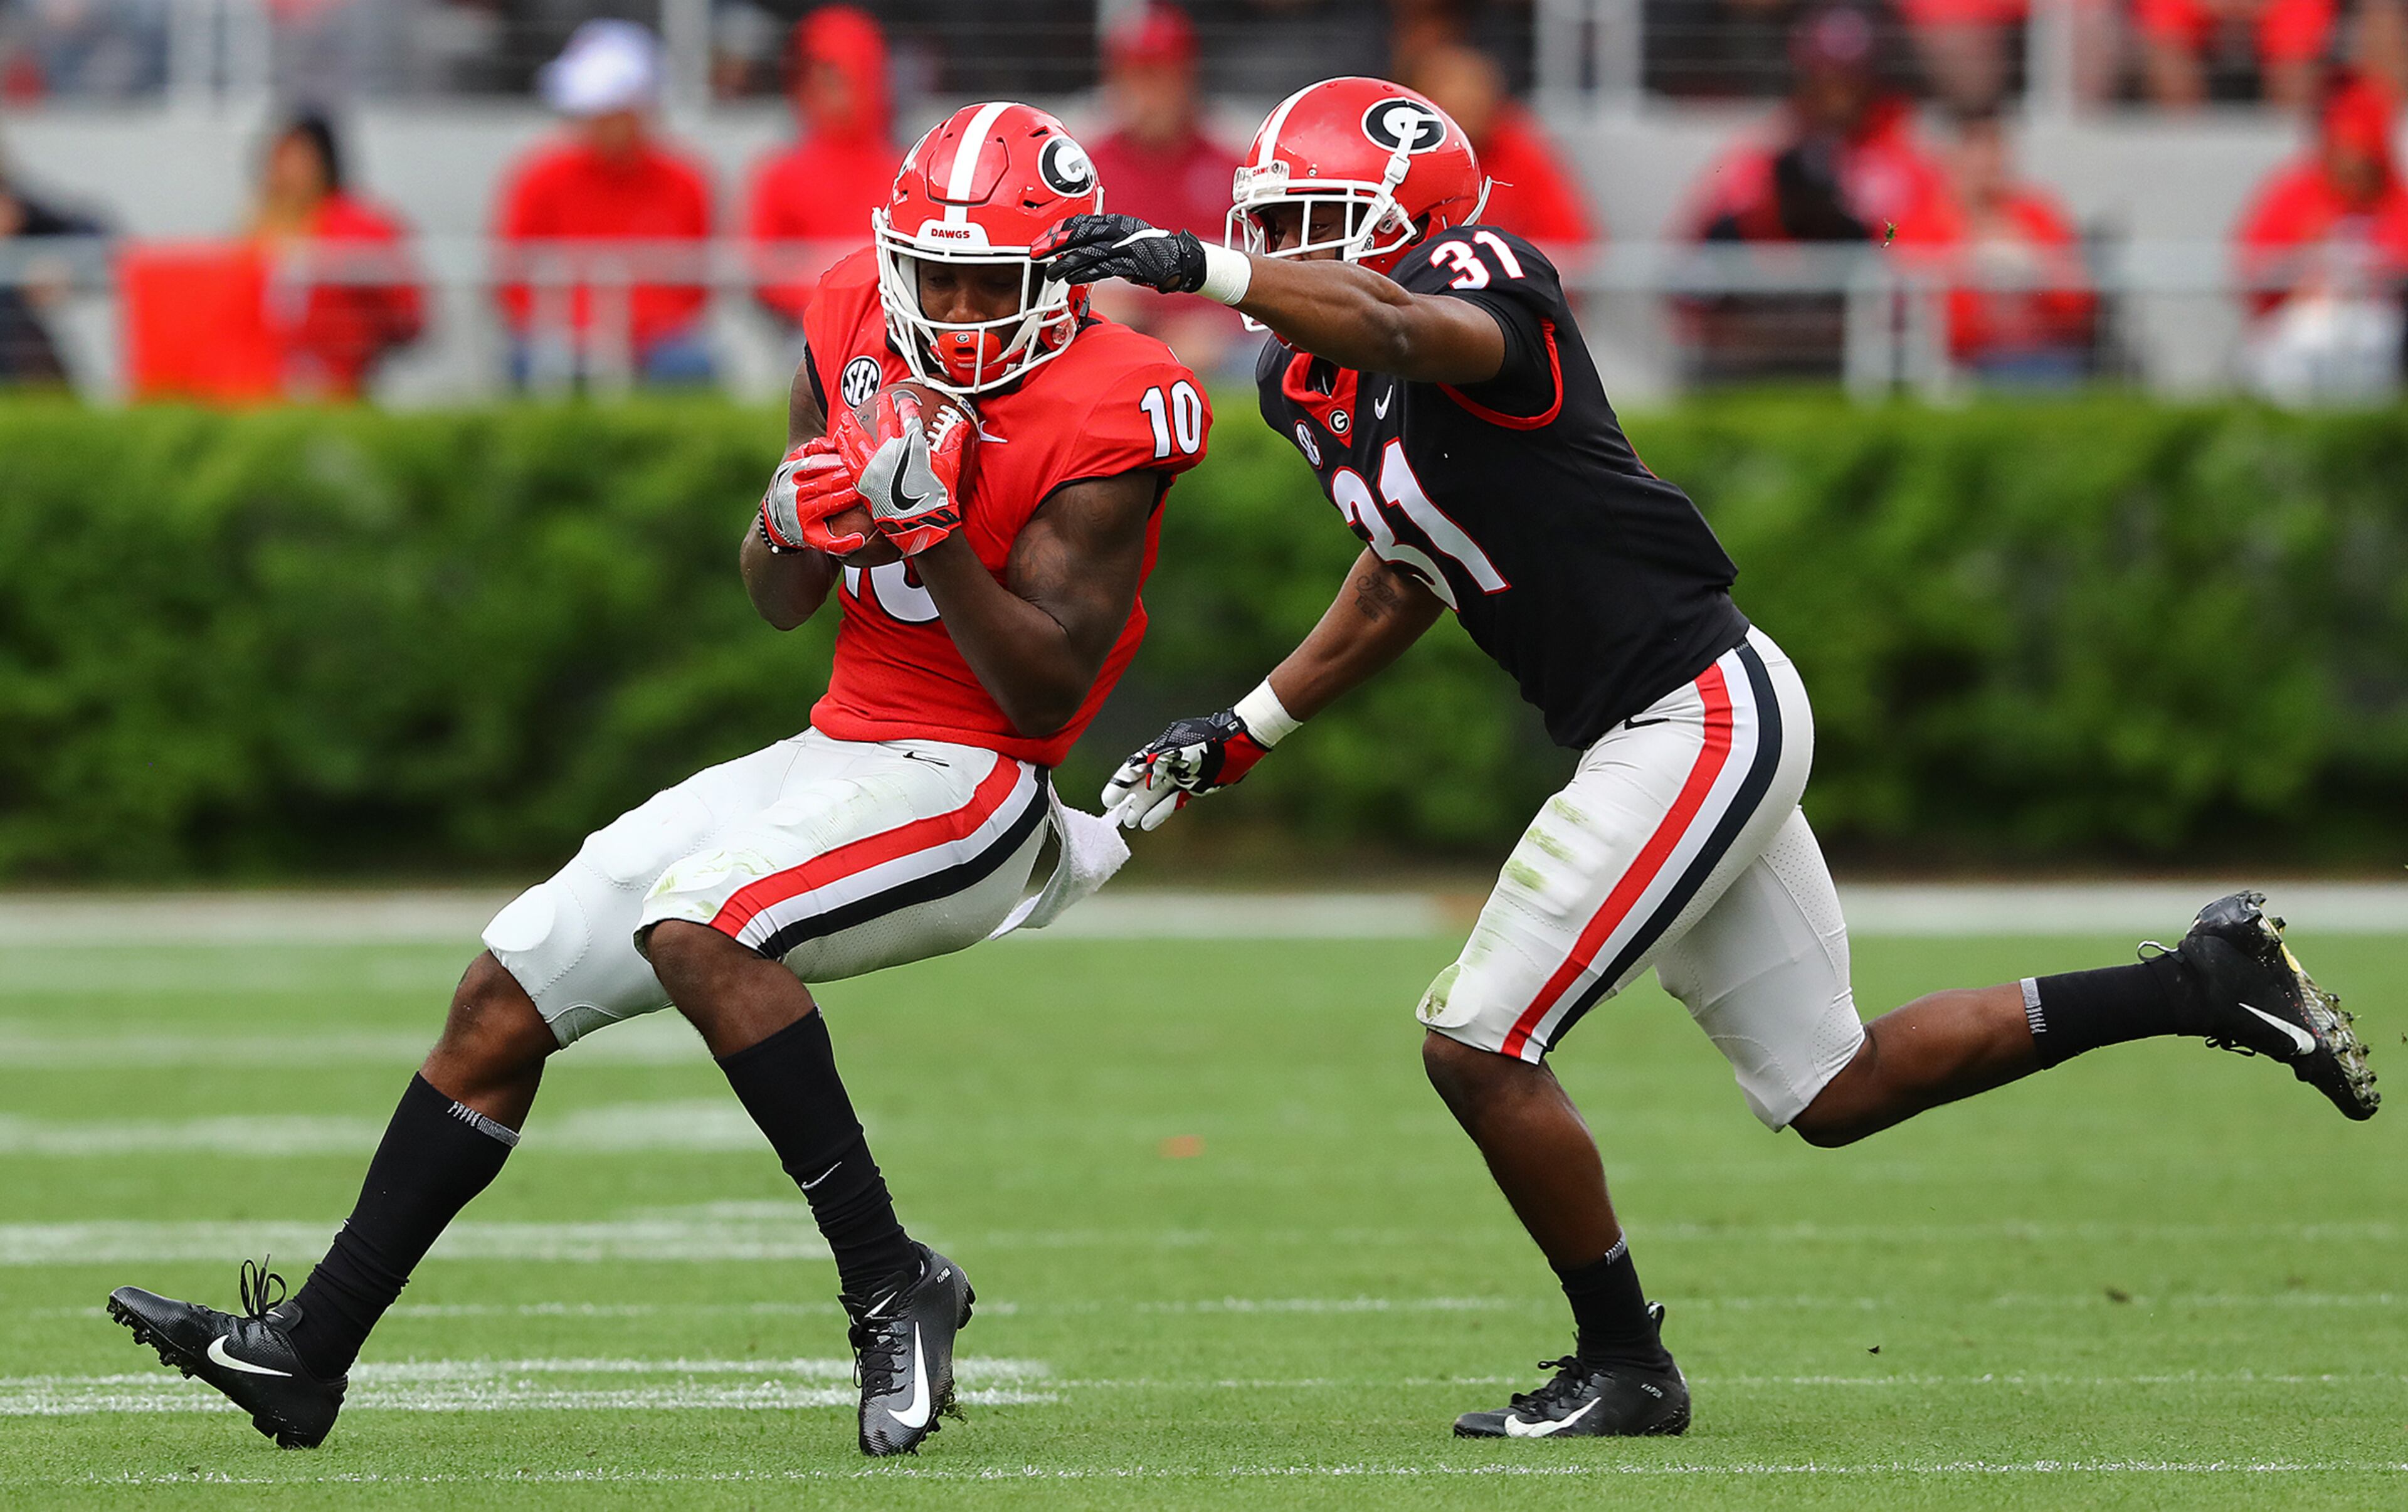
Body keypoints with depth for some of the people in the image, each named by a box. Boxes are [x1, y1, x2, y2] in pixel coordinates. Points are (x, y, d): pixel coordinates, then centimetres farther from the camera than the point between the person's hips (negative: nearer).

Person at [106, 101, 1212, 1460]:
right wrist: (796, 523, -13)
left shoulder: (1100, 420, -17)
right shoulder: (858, 330, 3)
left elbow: (1047, 692, -19)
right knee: (509, 994, 5)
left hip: (964, 784, -8)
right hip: (842, 750, 8)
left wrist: (933, 530, -29)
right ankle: (306, 1349, 12)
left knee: (696, 923, -32)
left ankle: (893, 1286, -24)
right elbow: (780, 604, 10)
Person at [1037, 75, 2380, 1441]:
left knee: (1480, 1048, -9)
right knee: (1836, 1091, 15)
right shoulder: (1312, 389, 11)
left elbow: (1406, 325, -41)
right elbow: (1403, 584, 27)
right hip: (1690, 728, 10)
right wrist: (1245, 733, 25)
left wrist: (1196, 265, -49)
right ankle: (2206, 983, 23)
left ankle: (1625, 1367, 5)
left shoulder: (1480, 279, -15)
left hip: (1701, 720, -10)